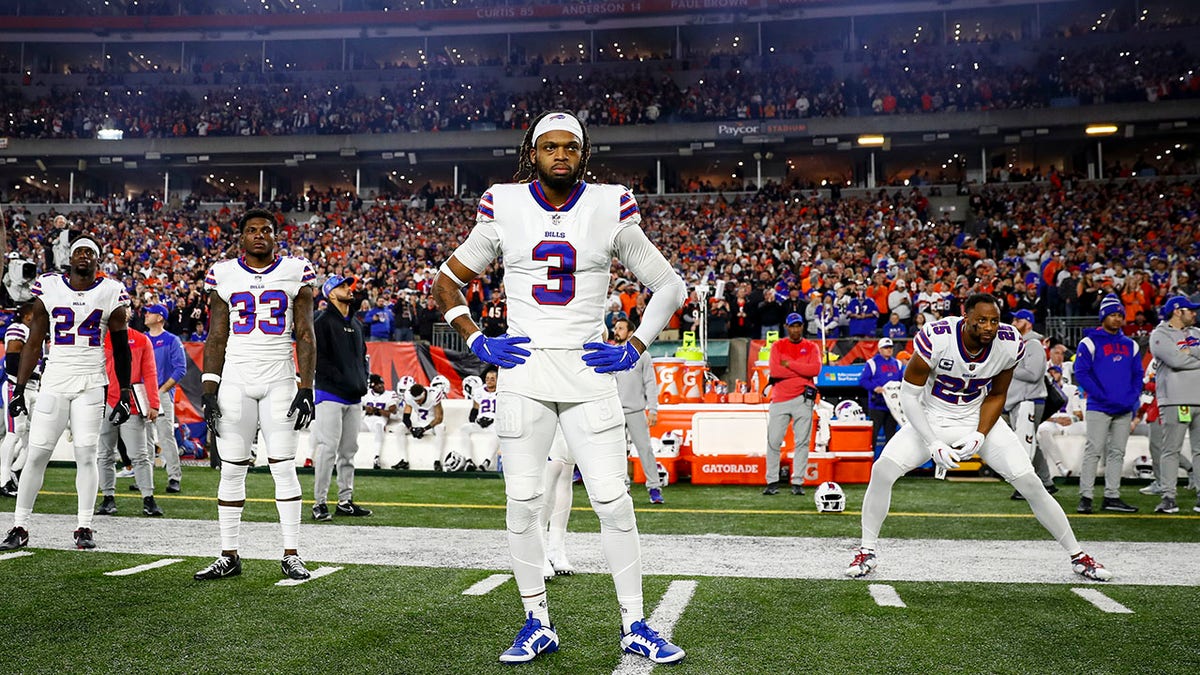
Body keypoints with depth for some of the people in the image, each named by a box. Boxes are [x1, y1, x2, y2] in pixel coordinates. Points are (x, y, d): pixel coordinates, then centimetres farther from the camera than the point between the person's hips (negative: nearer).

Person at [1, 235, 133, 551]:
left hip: (92, 382, -1)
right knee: (37, 454, 0)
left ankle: (84, 528, 6)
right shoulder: (49, 288, 3)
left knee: (86, 454, -3)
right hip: (54, 379, 1)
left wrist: (125, 394, 3)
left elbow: (121, 348, 6)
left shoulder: (111, 293, 1)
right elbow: (33, 343, 8)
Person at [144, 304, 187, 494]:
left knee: (166, 436, -10)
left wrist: (162, 390, -12)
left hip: (163, 394, -5)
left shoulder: (172, 340, -1)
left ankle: (175, 477, -8)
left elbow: (180, 369, -7)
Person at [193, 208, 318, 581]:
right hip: (235, 380, 2)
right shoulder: (224, 275, 6)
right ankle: (229, 556, 13)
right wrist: (209, 390, 1)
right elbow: (216, 338, 9)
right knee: (232, 469, 4)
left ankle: (291, 555, 5)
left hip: (280, 381, -1)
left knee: (284, 468, -2)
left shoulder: (295, 273, 3)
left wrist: (306, 389, -6)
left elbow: (305, 335, 1)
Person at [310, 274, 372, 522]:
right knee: (327, 450, -9)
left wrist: (363, 381, 8)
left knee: (348, 451, 10)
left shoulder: (356, 323, 18)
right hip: (331, 394, -7)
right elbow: (320, 359, -13)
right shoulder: (322, 322, -5)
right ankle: (319, 503, -3)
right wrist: (344, 382, -17)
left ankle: (345, 501, 17)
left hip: (354, 398, 7)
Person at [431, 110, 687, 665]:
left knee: (613, 500, -3)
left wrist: (634, 348, 1)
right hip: (522, 370, 1)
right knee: (522, 502, 3)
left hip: (588, 370, -1)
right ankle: (537, 623, 18)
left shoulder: (609, 209, 1)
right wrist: (477, 341, 2)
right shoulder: (504, 209, 3)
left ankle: (634, 625, 11)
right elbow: (447, 281, 14)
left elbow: (669, 286, 10)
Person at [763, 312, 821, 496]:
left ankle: (798, 482, 3)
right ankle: (772, 481, 5)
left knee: (802, 442, -1)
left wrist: (789, 364, -8)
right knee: (773, 441, -2)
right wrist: (802, 371, -7)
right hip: (779, 399, 0)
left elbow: (815, 369, -9)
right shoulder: (777, 346, 9)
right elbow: (774, 370, -7)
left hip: (803, 399, 0)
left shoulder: (812, 347, 9)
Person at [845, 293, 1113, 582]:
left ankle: (1078, 556, 15)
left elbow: (996, 396, -1)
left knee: (1030, 483, -6)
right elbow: (909, 395, -19)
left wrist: (980, 436, -16)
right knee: (882, 470, -21)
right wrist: (933, 444, -24)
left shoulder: (1010, 344, -18)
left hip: (979, 419, 2)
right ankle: (867, 552, -2)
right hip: (931, 419, -2)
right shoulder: (936, 338, -28)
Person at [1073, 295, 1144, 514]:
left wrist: (1133, 398, 0)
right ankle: (1085, 497, -6)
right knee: (1093, 451, -8)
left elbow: (1138, 375, 17)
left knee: (1117, 453, 8)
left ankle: (1112, 497, 13)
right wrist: (1102, 396, -14)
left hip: (1125, 410, 5)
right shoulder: (1090, 342, -1)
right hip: (1099, 408, -5)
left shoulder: (1130, 345, 15)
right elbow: (1081, 373, -7)